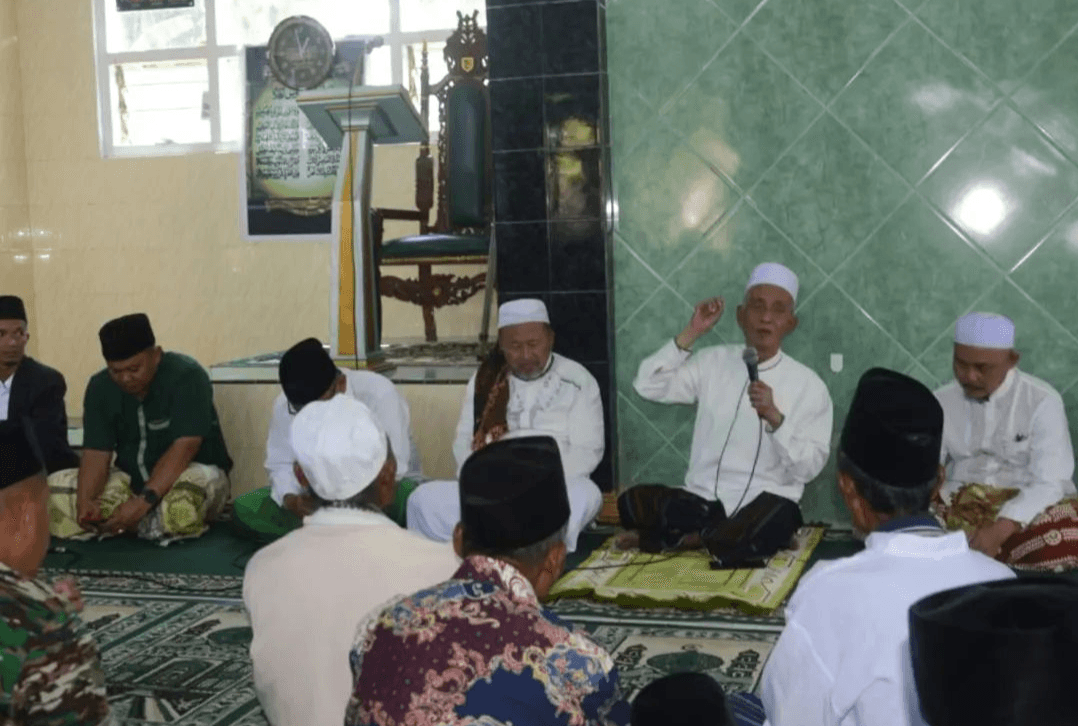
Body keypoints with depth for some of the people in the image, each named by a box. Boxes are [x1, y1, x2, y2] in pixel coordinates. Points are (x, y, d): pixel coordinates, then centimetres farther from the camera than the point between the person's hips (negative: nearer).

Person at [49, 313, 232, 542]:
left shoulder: (186, 376, -19)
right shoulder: (100, 387, -3)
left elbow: (184, 448, -27)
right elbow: (96, 453, -8)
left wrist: (145, 501, -37)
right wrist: (85, 500, -28)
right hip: (130, 479, 6)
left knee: (188, 492, -40)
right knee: (55, 487, -14)